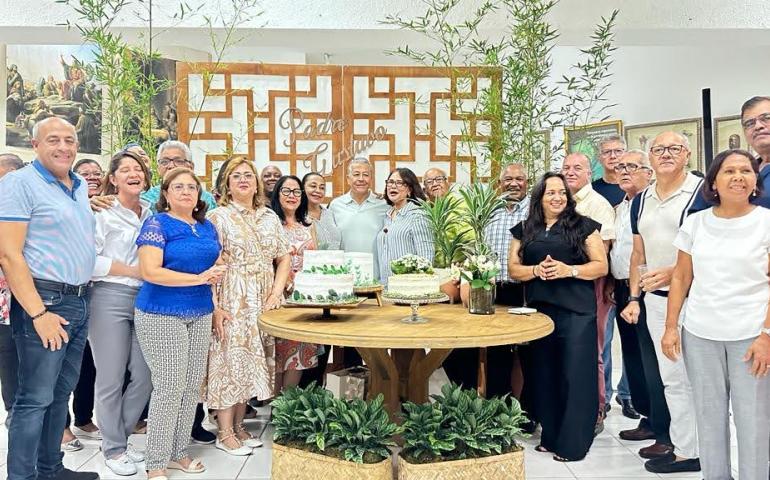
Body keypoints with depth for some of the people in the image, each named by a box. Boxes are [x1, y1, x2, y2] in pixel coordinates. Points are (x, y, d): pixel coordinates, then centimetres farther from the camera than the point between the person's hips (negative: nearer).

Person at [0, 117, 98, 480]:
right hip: (44, 301, -7)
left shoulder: (82, 186, 13)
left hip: (80, 301, 8)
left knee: (61, 392, 15)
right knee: (36, 398, -2)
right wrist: (38, 313, -19)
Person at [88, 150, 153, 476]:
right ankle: (113, 449, 19)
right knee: (111, 378, 3)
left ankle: (119, 436, 27)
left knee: (144, 376, 7)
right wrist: (133, 271, -11)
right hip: (110, 299, -5)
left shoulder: (152, 216, 13)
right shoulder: (102, 214, -4)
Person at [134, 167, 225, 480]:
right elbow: (150, 271, -18)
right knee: (170, 388, -5)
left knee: (192, 386, 9)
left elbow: (215, 266, 20)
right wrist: (199, 278, -19)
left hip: (200, 315, 7)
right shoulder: (157, 224, -8)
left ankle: (178, 452, 23)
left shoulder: (207, 226, 11)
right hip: (162, 315, -6)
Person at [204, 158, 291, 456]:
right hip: (231, 303, -5)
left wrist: (276, 294, -1)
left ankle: (238, 425, 23)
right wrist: (215, 307, -17)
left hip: (263, 304, 5)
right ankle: (225, 434, 11)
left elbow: (284, 258, 12)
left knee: (250, 362, 10)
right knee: (229, 360, -1)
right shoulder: (218, 216, -3)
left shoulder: (270, 217, 12)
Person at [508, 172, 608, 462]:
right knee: (545, 374, 10)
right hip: (538, 310, 4)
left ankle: (573, 444, 9)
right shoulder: (525, 230, 12)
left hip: (576, 311, -3)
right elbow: (513, 269, 9)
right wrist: (536, 270, -11)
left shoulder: (583, 226, 2)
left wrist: (568, 270, -16)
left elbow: (601, 266, -1)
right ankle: (551, 436, 24)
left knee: (575, 375, -2)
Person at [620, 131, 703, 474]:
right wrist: (634, 298, 12)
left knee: (688, 377, 0)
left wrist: (673, 272, -23)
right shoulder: (641, 200, 12)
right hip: (654, 300, 6)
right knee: (670, 378, 13)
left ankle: (689, 452, 14)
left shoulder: (702, 192, -8)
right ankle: (680, 442, 24)